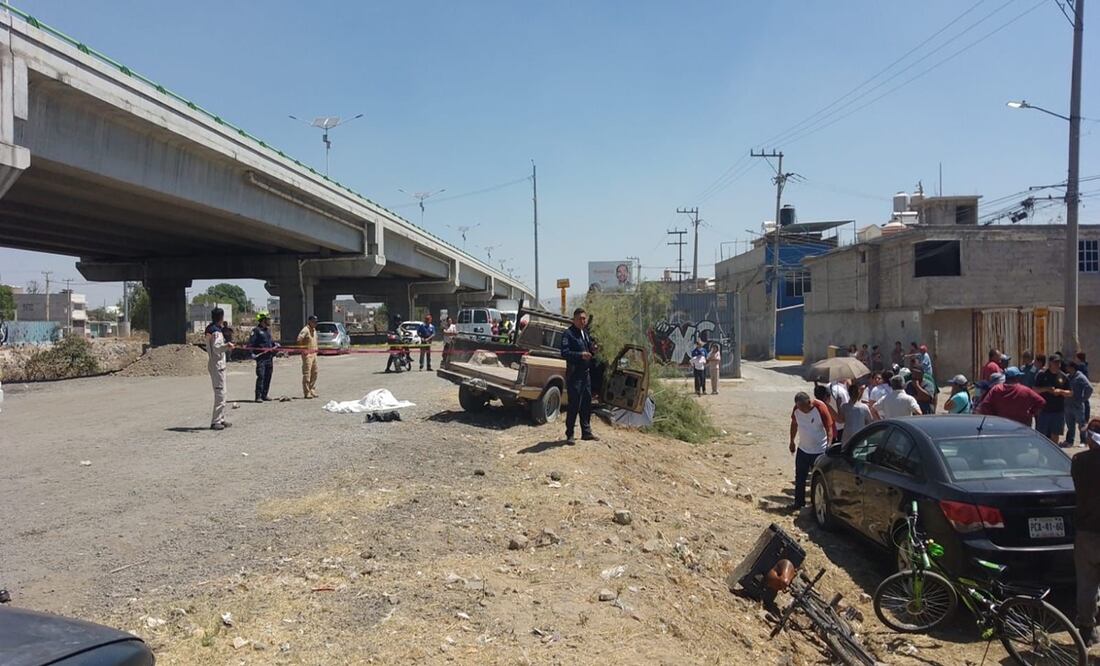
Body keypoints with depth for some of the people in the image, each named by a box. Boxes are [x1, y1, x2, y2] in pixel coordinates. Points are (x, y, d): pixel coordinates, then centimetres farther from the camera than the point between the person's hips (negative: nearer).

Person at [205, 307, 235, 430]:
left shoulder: (210, 329, 14)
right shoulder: (216, 332, -16)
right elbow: (216, 347, -28)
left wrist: (226, 346, 38)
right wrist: (226, 346, -45)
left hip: (215, 364, 11)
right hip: (217, 365, -11)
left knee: (220, 392, 16)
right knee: (220, 393, -11)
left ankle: (221, 419, 23)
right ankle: (216, 421, -11)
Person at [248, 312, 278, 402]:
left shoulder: (268, 330, 18)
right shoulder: (256, 330, -6)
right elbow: (250, 343, -10)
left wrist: (275, 344, 12)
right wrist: (253, 353, -18)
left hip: (269, 356, 8)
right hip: (261, 357, -8)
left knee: (268, 377, 9)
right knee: (261, 376, -12)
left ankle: (264, 395, 17)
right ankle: (258, 396, -9)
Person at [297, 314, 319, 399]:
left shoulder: (314, 330, 15)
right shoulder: (305, 330, -14)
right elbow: (299, 340, -23)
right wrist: (303, 350, -18)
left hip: (314, 354, 9)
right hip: (307, 354, -9)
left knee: (314, 373, 12)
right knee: (307, 374, -7)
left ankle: (312, 391, 20)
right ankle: (307, 393, -5)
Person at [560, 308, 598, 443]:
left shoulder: (585, 334, 16)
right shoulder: (568, 334, -10)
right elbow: (564, 353, -20)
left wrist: (593, 351, 1)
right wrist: (580, 355, -31)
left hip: (586, 374, 8)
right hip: (574, 375, -8)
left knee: (586, 404, 14)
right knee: (574, 405, -5)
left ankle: (586, 432, 25)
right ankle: (569, 434, 5)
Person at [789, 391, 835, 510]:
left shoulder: (820, 408, -21)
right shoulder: (796, 409, -7)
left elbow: (829, 429, -16)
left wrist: (828, 448, -22)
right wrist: (792, 441, 15)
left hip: (819, 451, -5)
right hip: (802, 449, 5)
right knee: (799, 478, 11)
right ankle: (799, 502, 23)